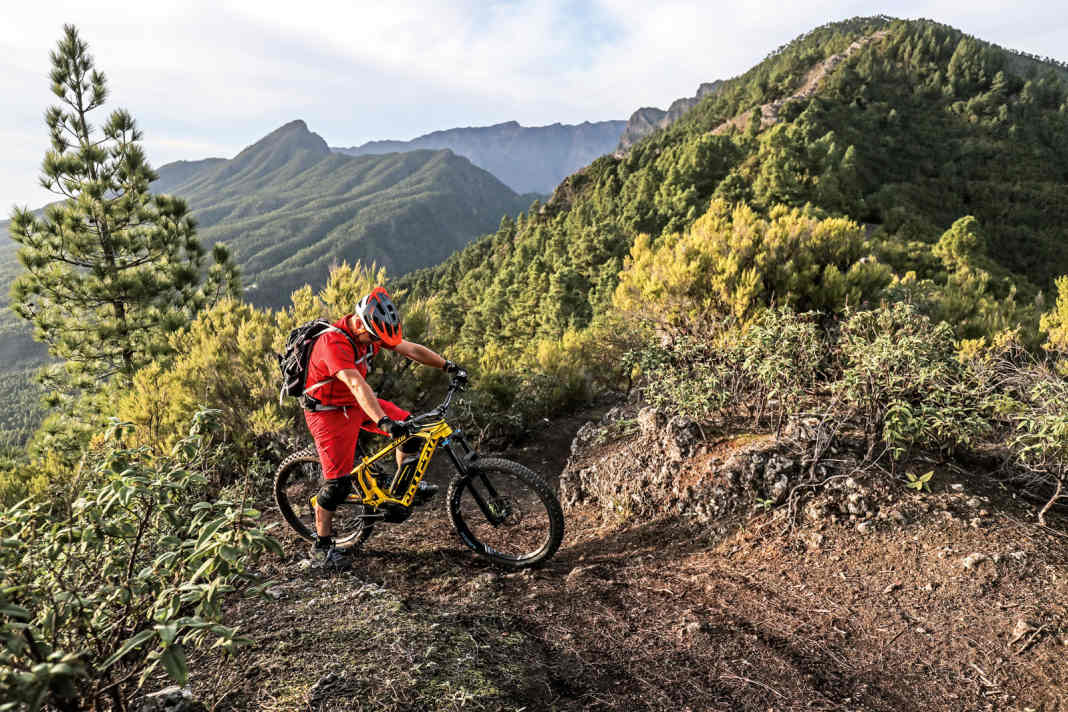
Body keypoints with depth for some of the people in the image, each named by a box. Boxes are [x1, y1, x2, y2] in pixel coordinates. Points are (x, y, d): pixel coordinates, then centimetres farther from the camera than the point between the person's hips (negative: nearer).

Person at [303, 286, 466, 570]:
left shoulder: (371, 331, -7)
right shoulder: (333, 342, -32)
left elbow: (410, 349, -3)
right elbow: (356, 384, -44)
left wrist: (450, 366, -8)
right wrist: (384, 421, -53)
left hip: (356, 404, 8)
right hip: (328, 412, -7)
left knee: (410, 425, -1)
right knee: (339, 482, -9)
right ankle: (321, 546, 11)